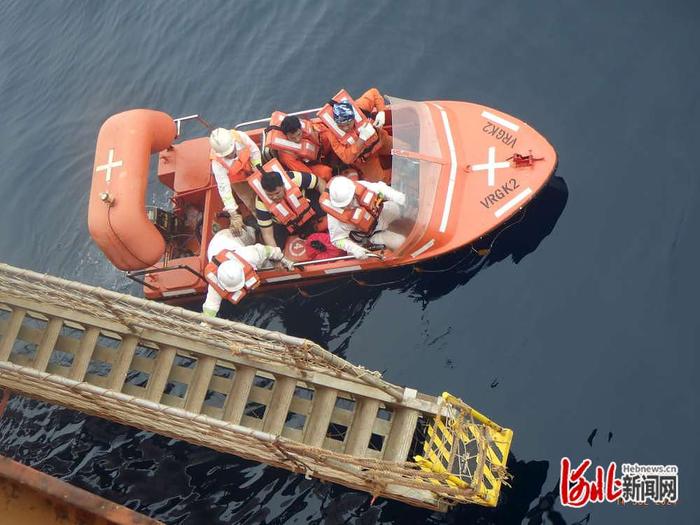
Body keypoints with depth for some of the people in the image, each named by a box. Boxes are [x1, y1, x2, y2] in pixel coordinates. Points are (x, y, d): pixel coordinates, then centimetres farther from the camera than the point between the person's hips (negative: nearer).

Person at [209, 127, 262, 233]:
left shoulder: (240, 137, -39)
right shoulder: (217, 163, -42)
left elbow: (254, 151, -20)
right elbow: (223, 187, -41)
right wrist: (234, 215, -44)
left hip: (251, 169, 2)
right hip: (237, 179, -2)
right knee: (252, 204, 4)